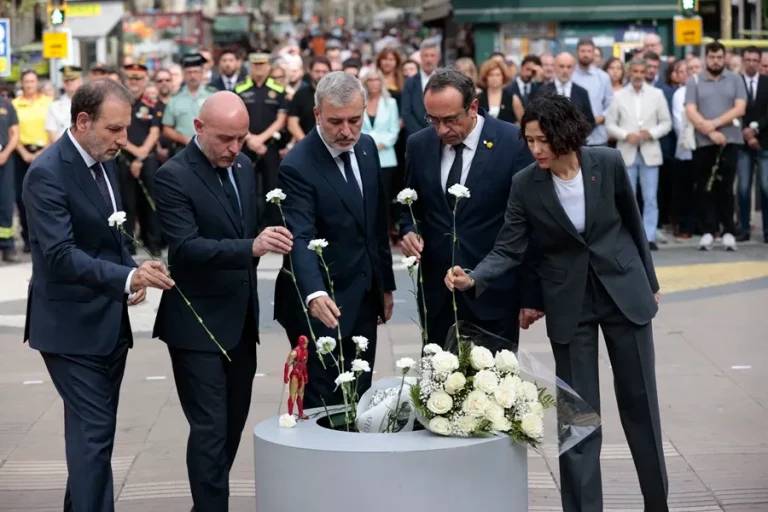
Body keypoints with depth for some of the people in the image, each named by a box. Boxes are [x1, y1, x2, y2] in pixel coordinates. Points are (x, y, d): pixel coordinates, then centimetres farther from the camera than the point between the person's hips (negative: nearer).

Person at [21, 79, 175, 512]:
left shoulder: (103, 162, 9)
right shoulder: (48, 173, -17)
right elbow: (60, 255, -26)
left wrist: (132, 275, 1)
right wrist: (129, 277, -36)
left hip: (109, 322, 8)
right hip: (73, 327, -8)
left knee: (94, 430, 14)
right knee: (94, 433, -9)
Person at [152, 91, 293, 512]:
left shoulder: (242, 166, 7)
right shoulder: (173, 177, -16)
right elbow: (185, 248, -27)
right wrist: (250, 247, -38)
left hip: (241, 320, 8)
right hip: (198, 323, -7)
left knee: (233, 423, 14)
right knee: (210, 428, -8)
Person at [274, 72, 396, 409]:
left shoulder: (367, 148, 5)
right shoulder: (298, 166, -18)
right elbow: (300, 239, -29)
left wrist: (386, 284, 17)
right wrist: (315, 295, -45)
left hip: (364, 301, 7)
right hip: (320, 306, -7)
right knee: (324, 406, -1)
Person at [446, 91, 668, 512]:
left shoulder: (608, 163, -11)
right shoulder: (524, 184, -11)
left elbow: (632, 222, 3)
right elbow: (509, 250, -11)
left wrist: (649, 281, 11)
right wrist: (474, 279, -29)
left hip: (624, 290, 1)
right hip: (568, 304, 0)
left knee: (640, 401, 10)